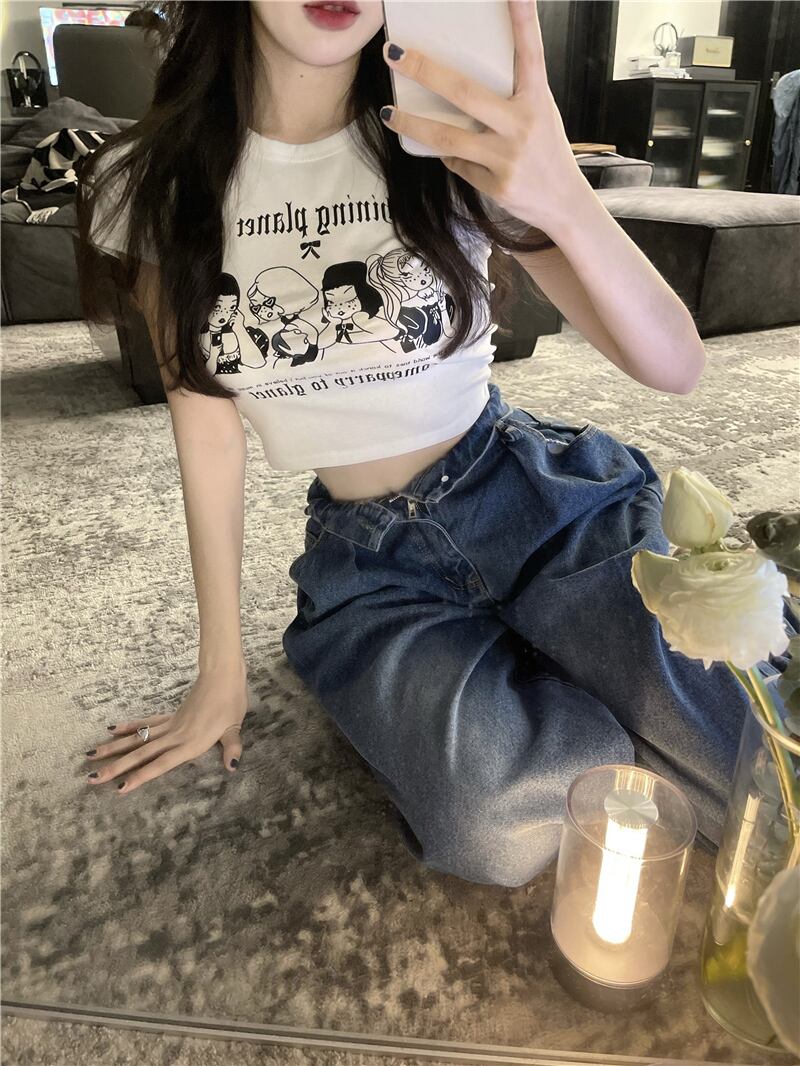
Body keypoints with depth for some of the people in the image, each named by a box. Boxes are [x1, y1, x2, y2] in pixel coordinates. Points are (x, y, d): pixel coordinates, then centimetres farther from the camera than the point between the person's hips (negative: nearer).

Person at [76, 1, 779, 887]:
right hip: (366, 557, 1)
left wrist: (566, 202, -31)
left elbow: (677, 367, -11)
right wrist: (221, 669, 4)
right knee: (496, 828, -28)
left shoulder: (455, 143, -6)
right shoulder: (160, 180, -2)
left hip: (541, 498, 0)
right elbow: (206, 422, 3)